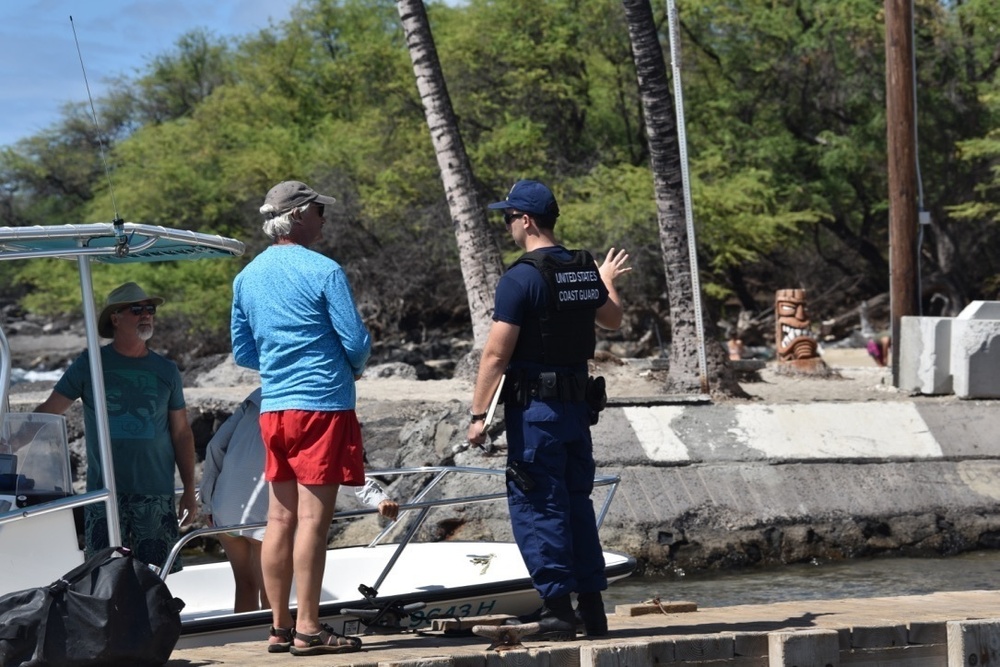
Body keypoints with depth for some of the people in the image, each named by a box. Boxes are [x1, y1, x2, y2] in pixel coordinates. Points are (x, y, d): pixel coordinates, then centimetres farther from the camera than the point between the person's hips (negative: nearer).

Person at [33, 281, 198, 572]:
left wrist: (189, 490, 8)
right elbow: (48, 411, 1)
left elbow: (181, 433, 12)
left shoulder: (166, 370, 10)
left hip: (157, 493, 2)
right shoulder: (90, 364, 3)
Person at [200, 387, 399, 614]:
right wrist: (379, 499, -25)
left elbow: (216, 446, 9)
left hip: (224, 508, 5)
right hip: (264, 515, -5)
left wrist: (207, 502, 13)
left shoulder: (257, 399, 13)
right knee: (270, 596, 8)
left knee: (245, 586, 20)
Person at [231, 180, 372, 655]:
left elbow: (242, 352, 17)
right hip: (323, 405, -7)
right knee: (313, 517, -7)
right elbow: (356, 343, -9)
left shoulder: (247, 277, 11)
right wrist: (352, 368, 12)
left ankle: (280, 626, 13)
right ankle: (308, 628, -7)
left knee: (280, 518, 9)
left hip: (273, 408, 7)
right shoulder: (323, 272, -9)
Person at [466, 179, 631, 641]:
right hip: (577, 403, 7)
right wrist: (606, 282, 49)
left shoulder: (521, 278, -14)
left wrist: (478, 415, -10)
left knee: (537, 508, -2)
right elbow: (612, 319, 28)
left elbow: (496, 355, -15)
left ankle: (557, 609, -4)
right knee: (577, 503, 14)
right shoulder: (585, 271, 8)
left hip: (534, 407, -7)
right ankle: (592, 607, 16)